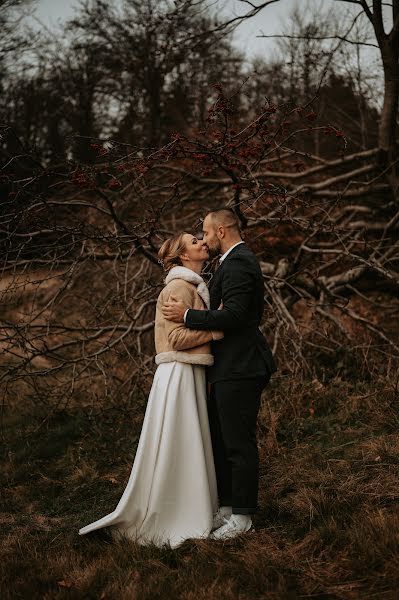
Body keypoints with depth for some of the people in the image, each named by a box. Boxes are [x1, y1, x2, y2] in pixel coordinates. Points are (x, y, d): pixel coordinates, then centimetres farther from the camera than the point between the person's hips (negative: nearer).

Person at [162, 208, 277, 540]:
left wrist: (188, 315, -18)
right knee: (220, 440, 15)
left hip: (240, 369, -11)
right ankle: (227, 508, 24)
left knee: (239, 443, -3)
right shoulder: (239, 260, 19)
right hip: (231, 367, 11)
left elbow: (234, 315, -24)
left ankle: (242, 516, 5)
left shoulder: (238, 263, -15)